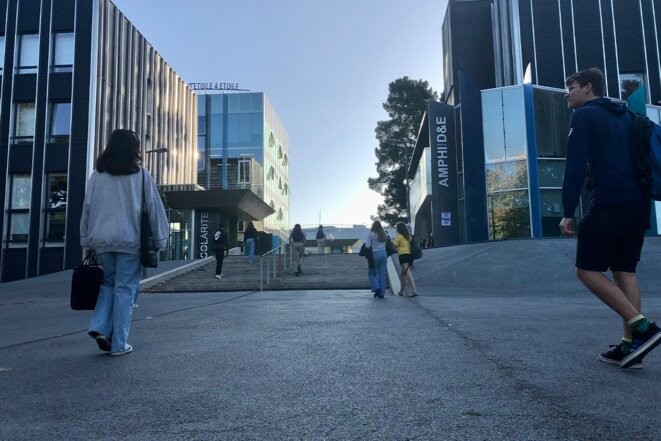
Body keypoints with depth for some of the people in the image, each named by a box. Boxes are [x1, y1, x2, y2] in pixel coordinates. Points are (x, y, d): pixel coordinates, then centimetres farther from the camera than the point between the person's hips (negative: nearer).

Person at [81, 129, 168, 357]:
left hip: (102, 240, 3)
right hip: (130, 241, -3)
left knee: (109, 282, 20)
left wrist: (87, 241, 14)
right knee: (124, 289, 3)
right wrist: (159, 240, 6)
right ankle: (119, 344, 5)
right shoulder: (141, 175, -2)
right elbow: (154, 208, -1)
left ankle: (100, 327, 5)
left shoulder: (97, 175, 7)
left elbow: (87, 208, 8)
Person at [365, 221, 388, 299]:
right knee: (382, 275, 7)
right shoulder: (384, 235, 9)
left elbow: (367, 246, -9)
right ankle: (382, 293, 7)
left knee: (372, 273, 12)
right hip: (384, 254, 4)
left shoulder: (371, 234, -5)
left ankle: (376, 288, -6)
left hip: (375, 254, -4)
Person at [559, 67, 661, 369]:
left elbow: (575, 166, -12)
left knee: (588, 269, -1)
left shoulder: (584, 116, -1)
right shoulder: (625, 116, 23)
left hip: (608, 203, -8)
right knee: (624, 271, 9)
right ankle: (630, 344, 7)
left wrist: (567, 212, -12)